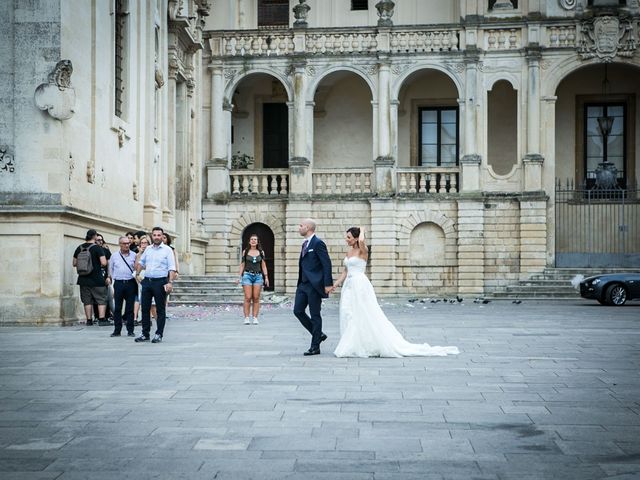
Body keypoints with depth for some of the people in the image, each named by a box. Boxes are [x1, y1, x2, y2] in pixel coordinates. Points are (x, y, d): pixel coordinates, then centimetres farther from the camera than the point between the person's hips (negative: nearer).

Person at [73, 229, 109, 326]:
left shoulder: (79, 248, 4)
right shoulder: (97, 248, -11)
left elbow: (74, 264, 10)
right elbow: (104, 263, -17)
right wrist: (98, 264, 4)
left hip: (83, 279, 5)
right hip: (96, 279, -5)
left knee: (87, 301, 11)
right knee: (101, 300, 3)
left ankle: (89, 320, 12)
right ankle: (102, 319, -5)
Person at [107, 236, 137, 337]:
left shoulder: (134, 255, 7)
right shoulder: (114, 256, 10)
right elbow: (111, 269, 14)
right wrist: (109, 278, 7)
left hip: (130, 283, -1)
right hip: (118, 283, 1)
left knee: (130, 308, 1)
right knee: (117, 308, 1)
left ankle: (130, 330, 7)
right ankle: (117, 330, 7)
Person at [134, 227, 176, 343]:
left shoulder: (167, 250, -3)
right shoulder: (148, 249, 12)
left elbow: (172, 268, -9)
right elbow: (141, 262, 26)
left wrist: (170, 282, -18)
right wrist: (137, 274, 16)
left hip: (160, 281, -5)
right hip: (147, 281, 5)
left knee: (160, 309, 1)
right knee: (145, 308, 7)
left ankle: (159, 335, 7)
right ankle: (145, 334, 15)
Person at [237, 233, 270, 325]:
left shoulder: (261, 252, 11)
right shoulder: (245, 251, 8)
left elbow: (263, 266, 12)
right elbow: (242, 265, 9)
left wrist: (266, 277, 3)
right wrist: (240, 277, 0)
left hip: (258, 276, 1)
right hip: (247, 275, -1)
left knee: (256, 298, -3)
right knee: (248, 298, -8)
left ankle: (255, 318, -1)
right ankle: (246, 318, -6)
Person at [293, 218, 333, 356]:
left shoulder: (318, 243, -11)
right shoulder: (305, 244, 16)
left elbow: (327, 263, -16)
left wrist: (328, 284, -21)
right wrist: (300, 282, 19)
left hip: (314, 285, -9)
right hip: (303, 284, 9)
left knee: (315, 315, -2)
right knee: (298, 311, 6)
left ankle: (315, 347, 5)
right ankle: (318, 334, 20)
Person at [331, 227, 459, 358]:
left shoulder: (362, 250, -9)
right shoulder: (349, 251, 14)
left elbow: (361, 241, -32)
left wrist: (362, 231, -13)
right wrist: (336, 283, 12)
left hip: (360, 286, -9)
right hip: (349, 286, 9)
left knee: (367, 317, -7)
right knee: (348, 316, 6)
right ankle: (352, 347, 12)